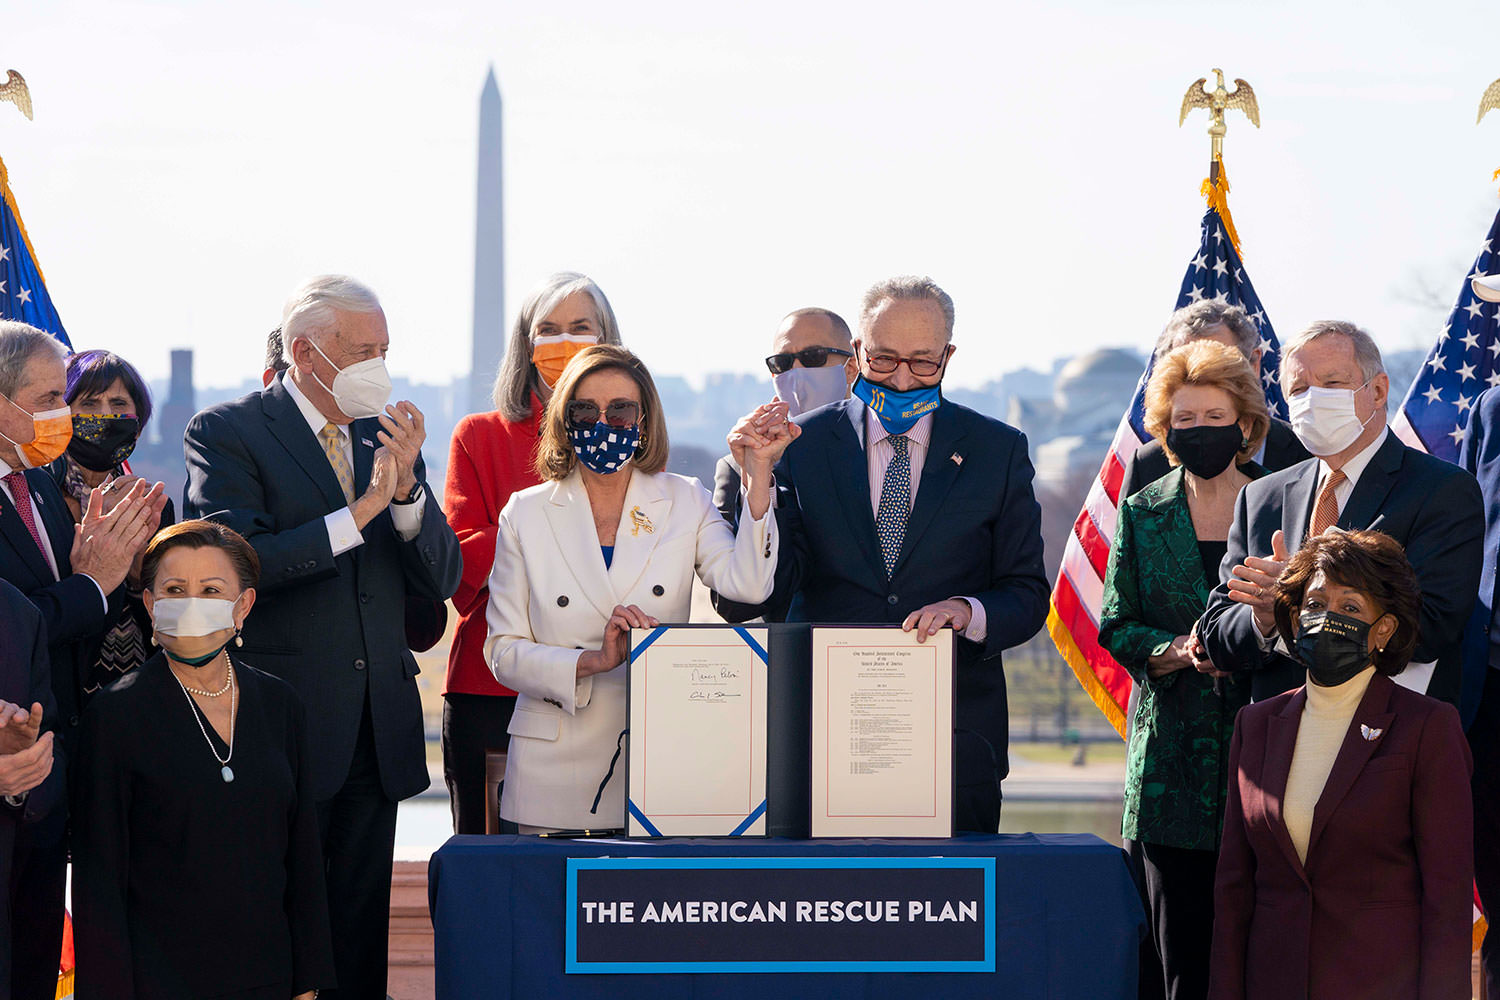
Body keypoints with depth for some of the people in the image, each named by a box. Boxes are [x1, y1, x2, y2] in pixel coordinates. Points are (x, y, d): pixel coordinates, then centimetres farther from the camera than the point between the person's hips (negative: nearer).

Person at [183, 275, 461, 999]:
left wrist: (406, 486, -10)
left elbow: (441, 580, 7)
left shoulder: (386, 434, 11)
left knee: (362, 930, 10)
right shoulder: (225, 433, -4)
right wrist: (360, 512, -21)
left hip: (377, 730, 5)